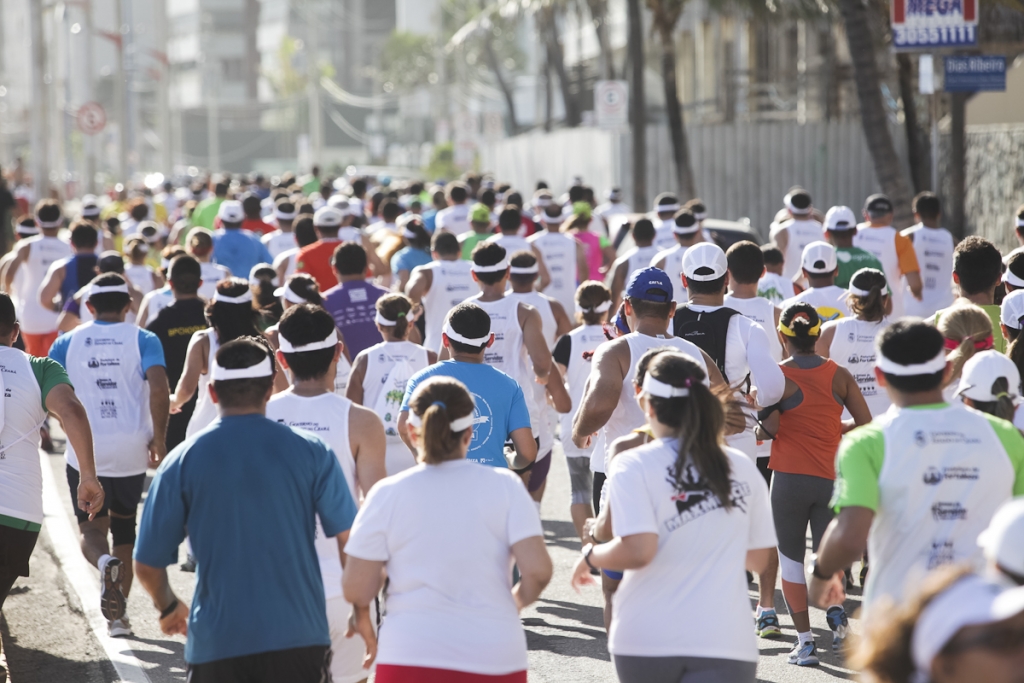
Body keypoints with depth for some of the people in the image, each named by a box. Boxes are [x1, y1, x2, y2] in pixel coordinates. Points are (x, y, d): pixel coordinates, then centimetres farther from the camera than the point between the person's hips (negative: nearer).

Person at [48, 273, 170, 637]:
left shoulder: (68, 342, 5)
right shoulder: (143, 340, 0)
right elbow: (159, 389, -15)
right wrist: (159, 438, -7)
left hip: (84, 452, 0)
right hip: (130, 450, 0)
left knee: (91, 528, 8)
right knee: (124, 529, 17)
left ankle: (105, 561, -27)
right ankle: (117, 613, 15)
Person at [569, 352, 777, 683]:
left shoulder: (632, 466, -4)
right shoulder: (743, 469, 7)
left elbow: (638, 551, -16)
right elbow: (758, 559, 13)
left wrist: (589, 556, 3)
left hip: (647, 640, -1)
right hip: (724, 640, 1)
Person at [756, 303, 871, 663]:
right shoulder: (840, 375, 2)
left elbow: (769, 429, -16)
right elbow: (866, 425, 1)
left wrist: (759, 427, 7)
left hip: (790, 478, -2)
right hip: (832, 478, 2)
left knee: (791, 558, 9)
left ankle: (805, 641, 4)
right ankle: (835, 609, -14)